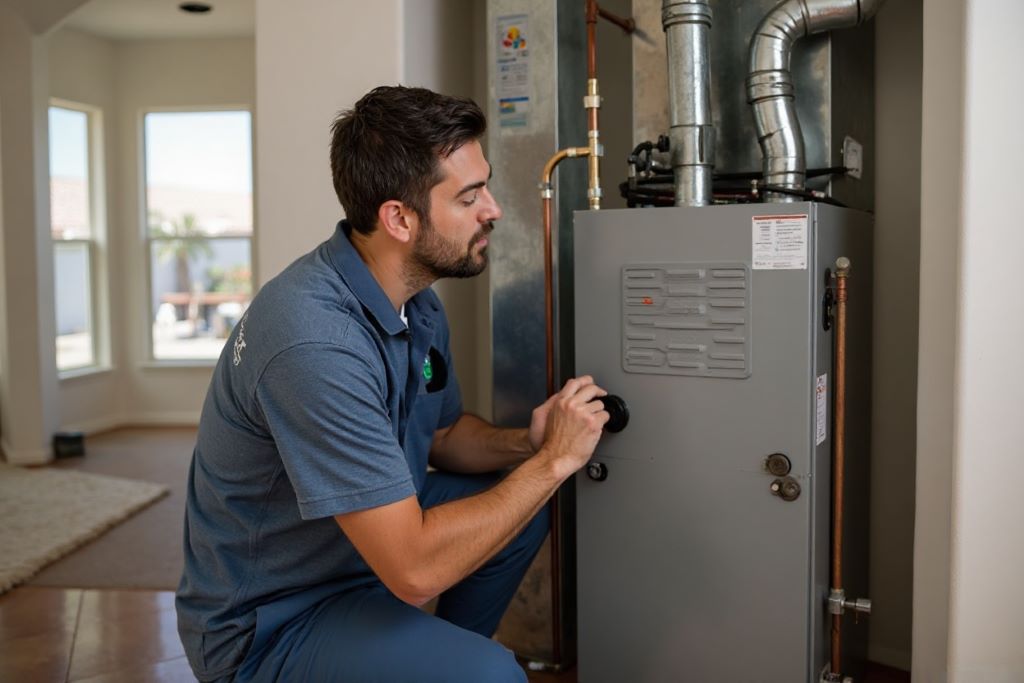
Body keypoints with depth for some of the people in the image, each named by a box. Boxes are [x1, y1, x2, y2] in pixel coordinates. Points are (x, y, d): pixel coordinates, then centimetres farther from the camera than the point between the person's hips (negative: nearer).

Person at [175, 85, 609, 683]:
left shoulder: (418, 302, -2)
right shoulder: (315, 342, -32)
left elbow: (442, 433, 13)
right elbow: (414, 569, -31)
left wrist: (525, 444, -8)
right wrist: (552, 461, -21)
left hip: (368, 533, 9)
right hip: (268, 624, -9)